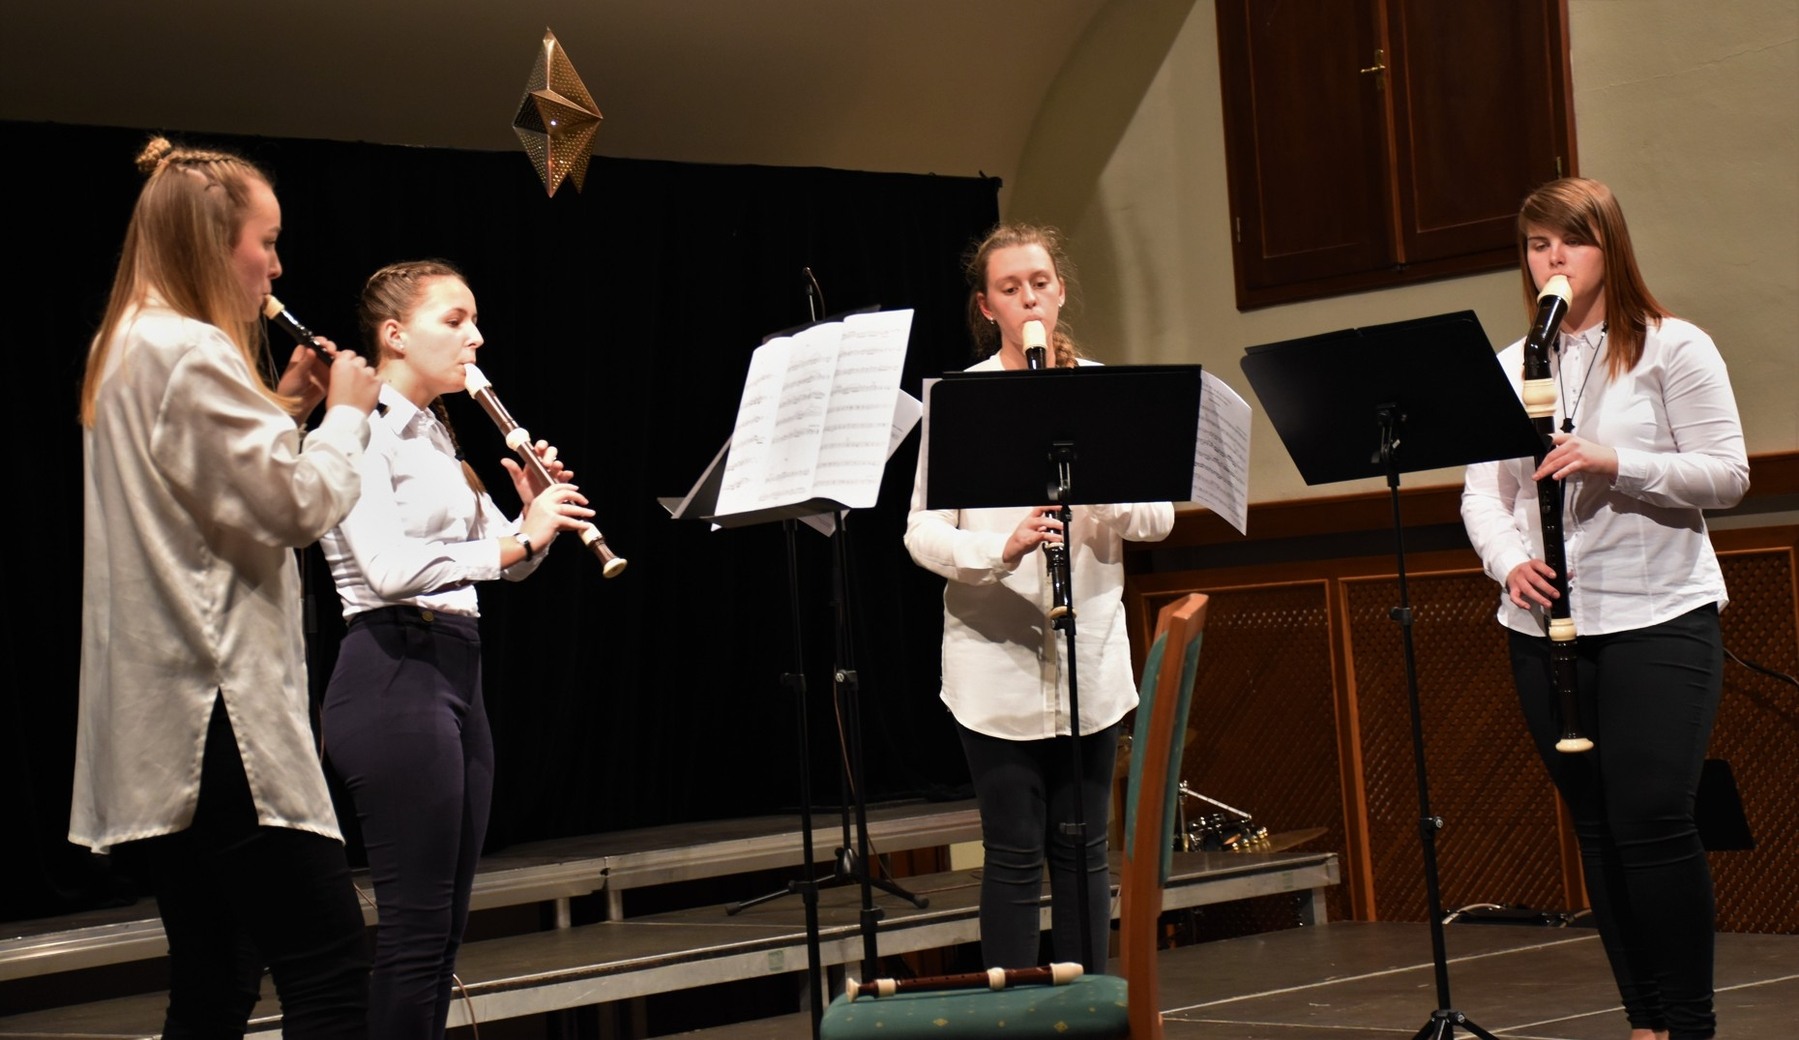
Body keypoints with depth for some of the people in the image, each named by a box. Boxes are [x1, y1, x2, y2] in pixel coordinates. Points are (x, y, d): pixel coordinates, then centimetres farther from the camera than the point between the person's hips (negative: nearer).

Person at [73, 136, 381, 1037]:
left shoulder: (124, 351, 17)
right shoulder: (191, 352, -14)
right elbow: (298, 504, -14)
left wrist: (281, 409, 16)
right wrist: (345, 413, 2)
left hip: (155, 723, 11)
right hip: (215, 716, -11)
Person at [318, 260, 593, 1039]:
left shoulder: (433, 436, 19)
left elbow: (499, 557, 20)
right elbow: (387, 565, -23)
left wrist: (534, 515, 1)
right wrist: (515, 540, -24)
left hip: (454, 671, 9)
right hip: (393, 675, -9)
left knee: (446, 924, 10)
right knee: (416, 924, -8)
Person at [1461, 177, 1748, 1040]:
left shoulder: (1675, 348, 0)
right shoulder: (1509, 367, 12)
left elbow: (1728, 475, -6)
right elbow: (1482, 493, 8)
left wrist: (1614, 462, -20)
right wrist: (1510, 561, -13)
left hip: (1658, 618, -4)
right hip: (1546, 623, 4)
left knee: (1653, 818, -14)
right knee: (1597, 828, 6)